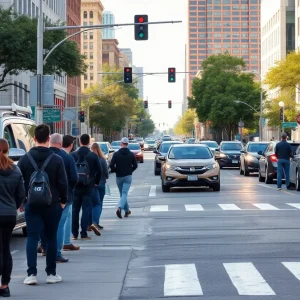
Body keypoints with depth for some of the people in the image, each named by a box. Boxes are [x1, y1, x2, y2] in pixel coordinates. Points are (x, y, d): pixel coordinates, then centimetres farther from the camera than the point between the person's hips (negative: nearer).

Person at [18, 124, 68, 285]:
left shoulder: (25, 159, -2)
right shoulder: (57, 159, -8)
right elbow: (63, 183, -6)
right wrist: (63, 200, 7)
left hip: (31, 204, 1)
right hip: (52, 204, -1)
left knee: (32, 237, 2)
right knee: (51, 237, 9)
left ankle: (31, 273, -7)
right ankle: (51, 273, 12)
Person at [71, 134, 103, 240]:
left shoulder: (72, 155, -3)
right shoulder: (93, 156, -5)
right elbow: (99, 171, -2)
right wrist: (96, 182, 12)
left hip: (75, 187, 1)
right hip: (88, 187, -1)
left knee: (75, 209, 8)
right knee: (86, 209, 2)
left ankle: (74, 234, 9)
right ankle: (84, 234, -1)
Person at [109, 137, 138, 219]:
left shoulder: (116, 154, -3)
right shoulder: (131, 154, -1)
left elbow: (111, 165, -10)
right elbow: (135, 165, -1)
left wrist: (116, 170, 8)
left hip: (119, 176, 1)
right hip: (128, 176, -1)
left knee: (122, 194, 14)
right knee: (124, 193, -7)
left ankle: (127, 211, 22)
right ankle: (120, 208, -29)